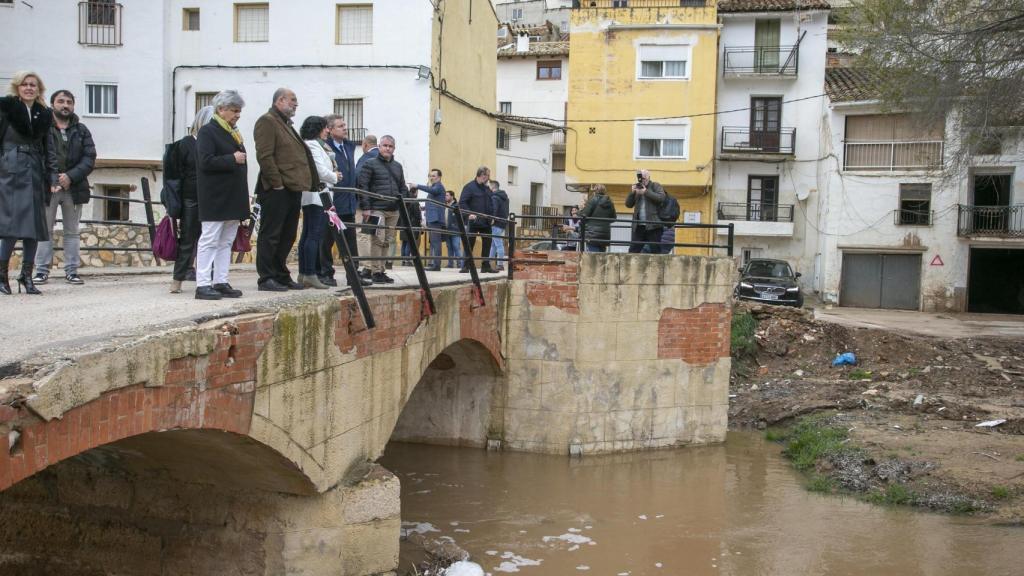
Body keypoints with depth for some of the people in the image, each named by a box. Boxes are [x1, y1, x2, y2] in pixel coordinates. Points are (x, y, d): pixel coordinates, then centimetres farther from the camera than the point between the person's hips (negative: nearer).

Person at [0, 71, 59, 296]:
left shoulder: (44, 115, 13)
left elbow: (49, 150, 14)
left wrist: (53, 179, 7)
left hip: (35, 174, 4)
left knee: (34, 225, 2)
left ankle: (27, 275, 9)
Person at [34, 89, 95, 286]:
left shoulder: (81, 131, 10)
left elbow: (89, 158, 1)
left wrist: (71, 176, -13)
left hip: (74, 187, 2)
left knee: (72, 231, 7)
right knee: (44, 230, 1)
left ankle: (72, 270, 10)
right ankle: (42, 270, 5)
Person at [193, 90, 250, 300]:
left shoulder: (233, 133, 18)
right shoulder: (207, 132, -7)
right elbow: (206, 162, -19)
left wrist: (244, 196, 16)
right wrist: (232, 159, -16)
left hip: (233, 198, 8)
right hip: (215, 199, -8)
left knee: (226, 243, 10)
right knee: (209, 241, -6)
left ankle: (221, 282, 15)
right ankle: (203, 285, -3)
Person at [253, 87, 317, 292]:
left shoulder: (286, 124, 24)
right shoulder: (267, 122, -7)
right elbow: (264, 156, -16)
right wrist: (277, 183, -18)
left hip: (293, 189, 10)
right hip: (276, 190, -9)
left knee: (287, 236, 12)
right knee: (270, 235, -4)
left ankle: (281, 275, 19)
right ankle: (266, 278, -1)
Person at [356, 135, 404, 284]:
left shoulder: (397, 166, 20)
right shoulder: (370, 164, 1)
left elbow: (402, 188, 24)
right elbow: (362, 186, -6)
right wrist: (365, 207, -13)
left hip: (393, 211, 6)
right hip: (377, 209, -6)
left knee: (387, 241, 7)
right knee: (377, 240, -10)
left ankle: (381, 270, 13)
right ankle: (376, 272, -6)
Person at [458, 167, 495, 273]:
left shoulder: (487, 189, 15)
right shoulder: (469, 186, -7)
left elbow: (490, 204, 23)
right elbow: (462, 203, -13)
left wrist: (491, 215, 9)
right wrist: (469, 214, -25)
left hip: (486, 222, 7)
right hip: (473, 221, -7)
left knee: (487, 243, 8)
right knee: (470, 243, -2)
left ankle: (485, 265, 16)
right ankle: (466, 266, 4)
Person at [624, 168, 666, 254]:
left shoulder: (655, 186, 5)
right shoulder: (636, 188, 16)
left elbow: (661, 197, -13)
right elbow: (628, 204, 13)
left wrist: (646, 192, -15)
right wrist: (632, 192, -3)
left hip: (653, 225, -4)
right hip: (638, 226, 4)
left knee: (655, 252, -3)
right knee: (632, 251, 0)